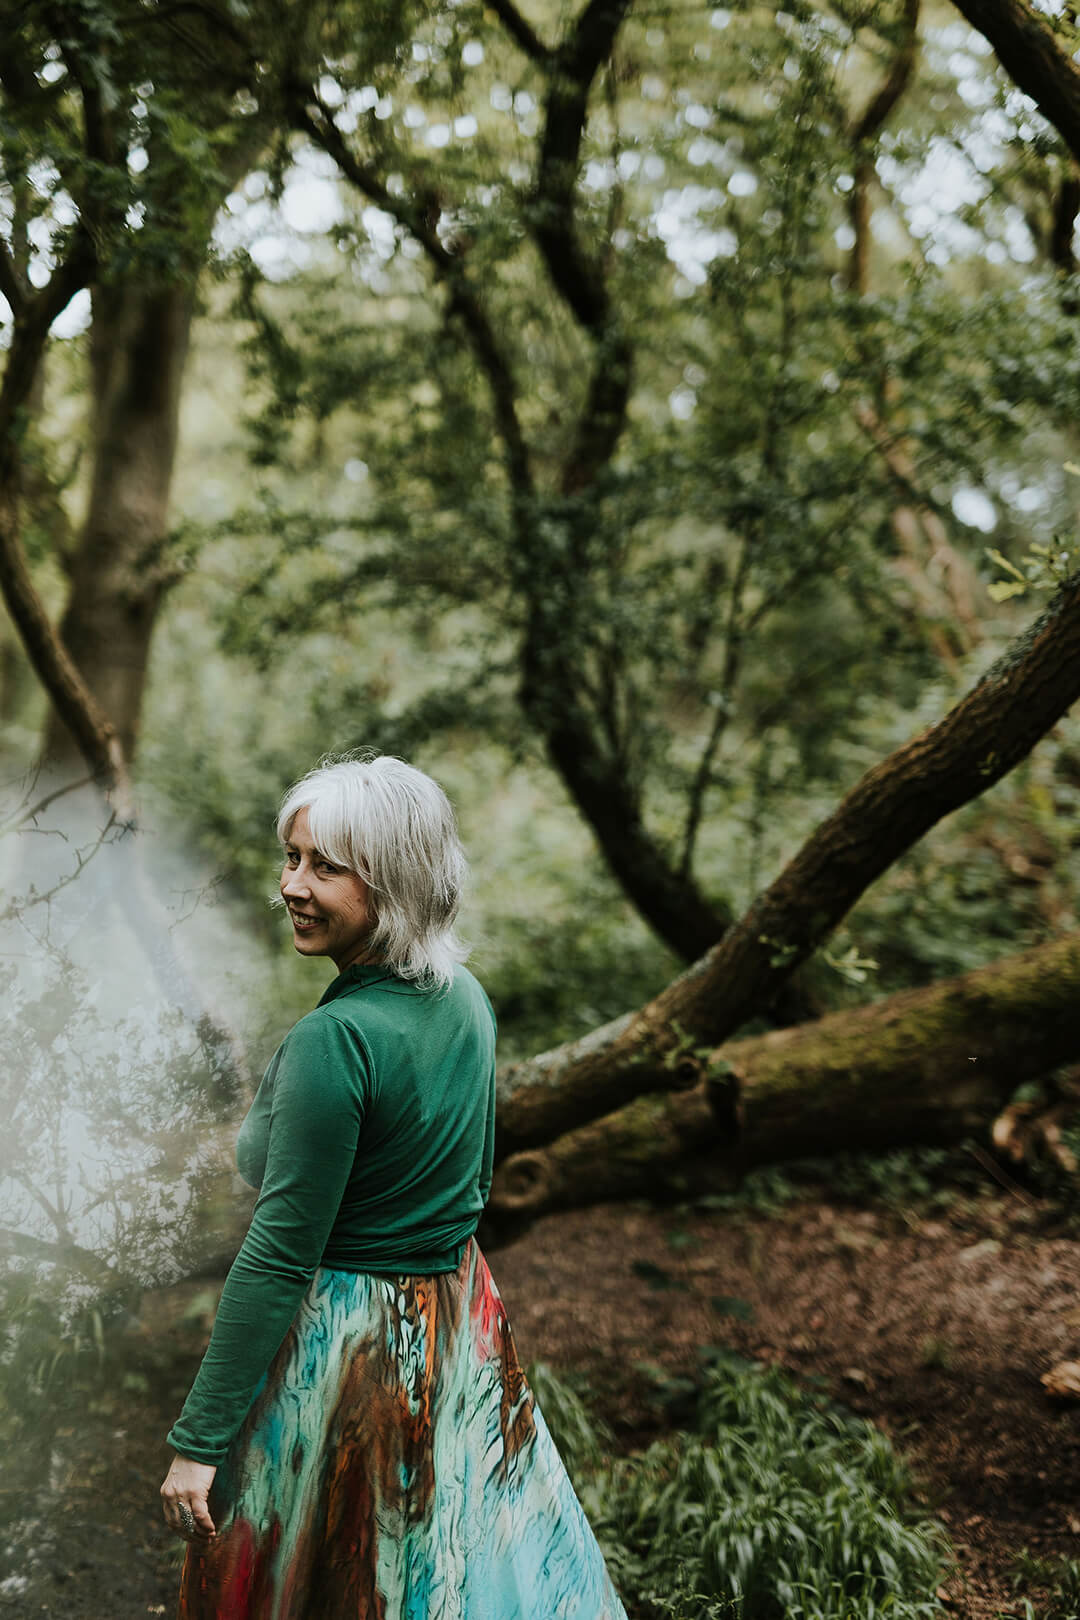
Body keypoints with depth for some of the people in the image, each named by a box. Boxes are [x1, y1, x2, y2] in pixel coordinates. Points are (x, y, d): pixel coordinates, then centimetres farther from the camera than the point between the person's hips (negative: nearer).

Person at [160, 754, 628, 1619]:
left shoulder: (335, 1039, -25)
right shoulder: (467, 998, -1)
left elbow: (277, 1256, -24)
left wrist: (198, 1441, -18)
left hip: (344, 1344, -7)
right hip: (462, 1329, 8)